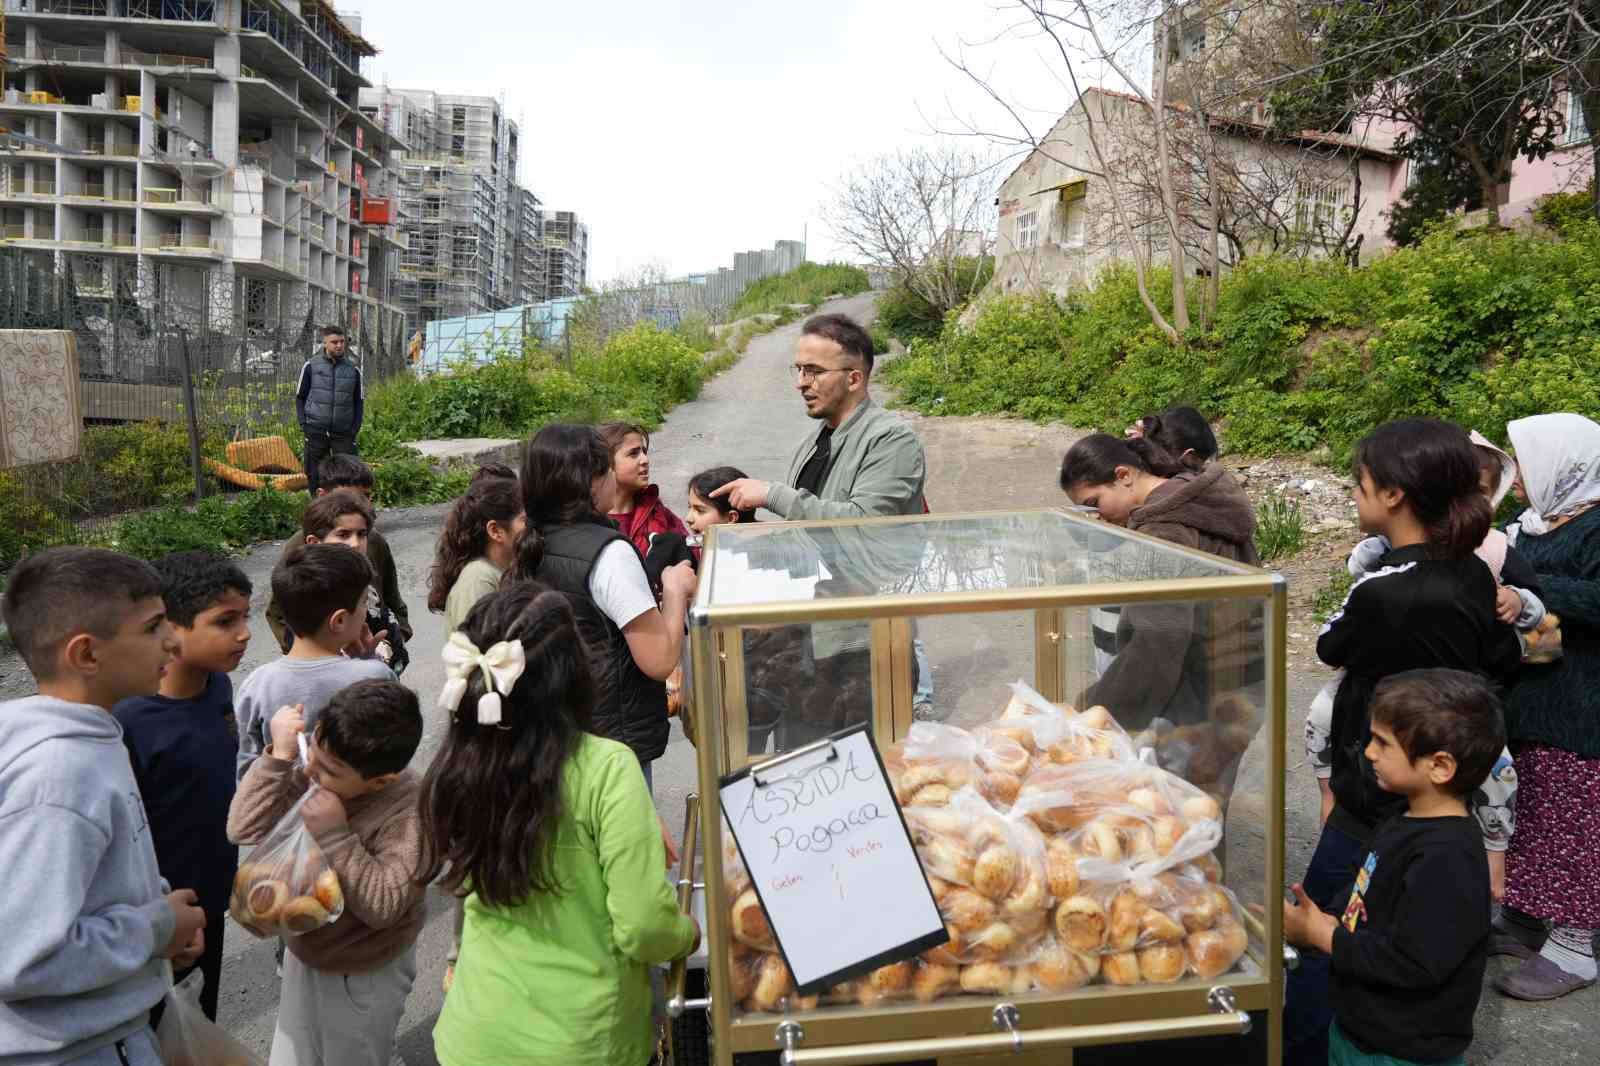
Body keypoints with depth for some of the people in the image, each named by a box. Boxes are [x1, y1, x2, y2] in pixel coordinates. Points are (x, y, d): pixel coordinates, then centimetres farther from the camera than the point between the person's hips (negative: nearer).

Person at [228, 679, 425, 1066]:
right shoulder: (310, 777, -15)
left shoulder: (408, 812, -32)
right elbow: (244, 830, -17)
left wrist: (335, 833, -36)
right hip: (303, 954, 6)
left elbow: (382, 907, -33)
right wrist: (278, 755, -27)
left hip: (364, 976, -6)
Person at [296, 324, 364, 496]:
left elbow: (359, 402, 10)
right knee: (315, 474, 5)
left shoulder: (353, 369, 5)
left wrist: (355, 428, 0)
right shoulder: (311, 366, 1)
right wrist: (303, 423, -3)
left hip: (344, 433, 1)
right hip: (315, 431, 0)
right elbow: (300, 397, 8)